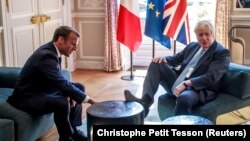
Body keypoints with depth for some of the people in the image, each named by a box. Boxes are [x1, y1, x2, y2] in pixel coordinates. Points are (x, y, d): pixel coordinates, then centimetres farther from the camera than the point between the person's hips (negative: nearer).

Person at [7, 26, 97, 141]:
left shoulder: (52, 50, 2)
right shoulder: (46, 56, -28)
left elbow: (59, 81, 11)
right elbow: (62, 83, -32)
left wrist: (69, 94, -7)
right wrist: (88, 99, -26)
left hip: (43, 90, 11)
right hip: (28, 98, -10)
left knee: (79, 87, 11)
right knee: (62, 102, -35)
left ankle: (73, 130, 13)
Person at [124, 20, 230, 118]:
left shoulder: (222, 53, -5)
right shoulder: (192, 46, 18)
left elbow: (211, 77, -18)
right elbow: (176, 58, 26)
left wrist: (186, 83, -30)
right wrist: (164, 59, 0)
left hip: (199, 90, -7)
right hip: (178, 83, 8)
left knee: (184, 97, -42)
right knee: (156, 64, -5)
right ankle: (145, 101, -21)